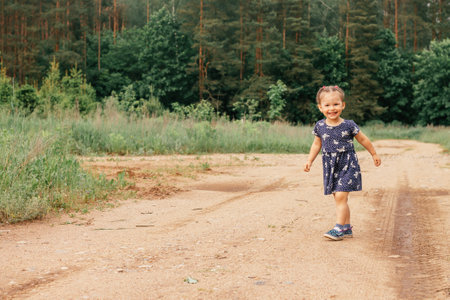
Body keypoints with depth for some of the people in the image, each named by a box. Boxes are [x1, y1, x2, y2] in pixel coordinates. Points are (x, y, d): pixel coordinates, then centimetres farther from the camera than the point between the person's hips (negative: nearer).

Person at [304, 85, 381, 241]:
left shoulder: (349, 125, -9)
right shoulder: (320, 126, 1)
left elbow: (363, 140, 4)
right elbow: (317, 144, 16)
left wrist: (374, 154, 13)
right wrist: (310, 160, 11)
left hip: (347, 165, -4)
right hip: (330, 167, 4)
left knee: (340, 196, -14)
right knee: (340, 198, 10)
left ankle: (339, 228, -9)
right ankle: (347, 228, 20)